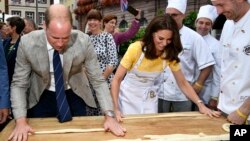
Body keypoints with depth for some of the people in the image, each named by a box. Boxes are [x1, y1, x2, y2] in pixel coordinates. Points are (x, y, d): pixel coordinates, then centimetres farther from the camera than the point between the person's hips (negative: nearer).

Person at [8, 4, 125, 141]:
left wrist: (109, 115, -24)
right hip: (42, 97, 0)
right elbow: (19, 83, -13)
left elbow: (98, 80, -16)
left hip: (74, 95, 0)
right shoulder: (27, 43, -23)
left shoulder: (83, 41, -25)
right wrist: (21, 120, -24)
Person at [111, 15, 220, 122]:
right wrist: (116, 109, -30)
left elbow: (183, 83, -7)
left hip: (149, 97, 3)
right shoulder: (135, 48, -24)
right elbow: (117, 79, -20)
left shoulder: (170, 54, -13)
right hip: (129, 95, -2)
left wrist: (200, 105, -19)